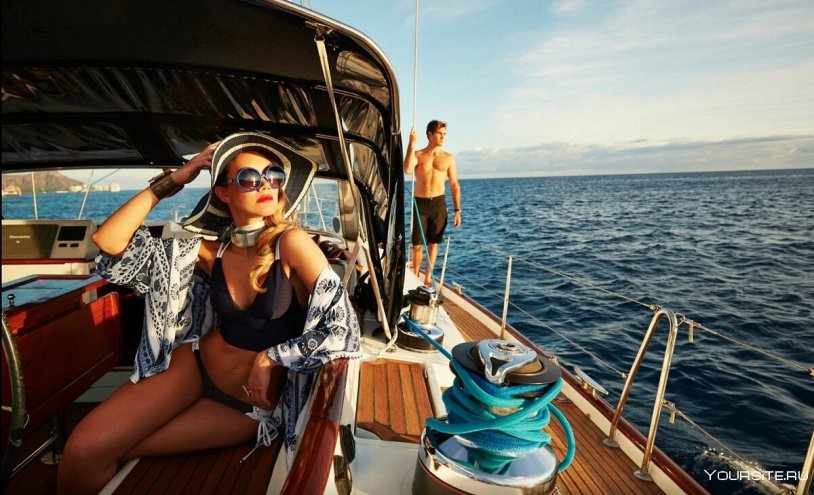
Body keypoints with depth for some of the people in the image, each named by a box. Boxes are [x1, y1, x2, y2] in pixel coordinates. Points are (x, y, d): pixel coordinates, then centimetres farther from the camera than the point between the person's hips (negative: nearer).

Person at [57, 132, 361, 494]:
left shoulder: (291, 243, -20)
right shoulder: (210, 250, -5)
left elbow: (342, 328, -23)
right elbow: (109, 242, -4)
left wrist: (269, 359, -15)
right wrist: (171, 181, -8)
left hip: (251, 404, -3)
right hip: (195, 366, 4)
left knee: (99, 456, -4)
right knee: (83, 450, -9)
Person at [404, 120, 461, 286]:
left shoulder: (448, 158, 6)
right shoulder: (418, 155, 2)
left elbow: (454, 185, 6)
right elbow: (407, 169, -20)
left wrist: (457, 210, 0)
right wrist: (411, 144, -18)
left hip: (439, 203, 2)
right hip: (420, 203, -1)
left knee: (433, 243, 10)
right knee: (417, 245, 1)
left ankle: (428, 278, 22)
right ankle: (415, 277, 16)